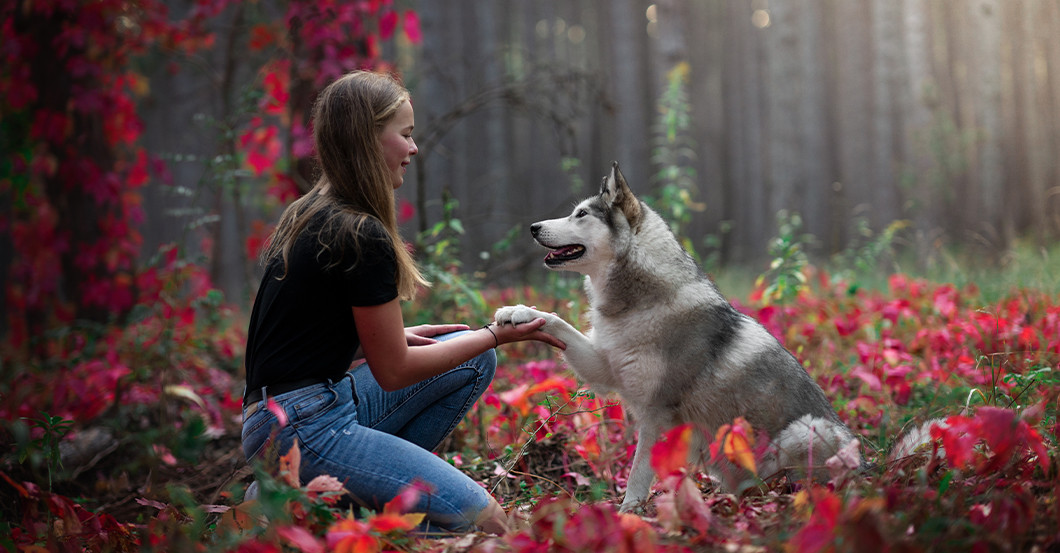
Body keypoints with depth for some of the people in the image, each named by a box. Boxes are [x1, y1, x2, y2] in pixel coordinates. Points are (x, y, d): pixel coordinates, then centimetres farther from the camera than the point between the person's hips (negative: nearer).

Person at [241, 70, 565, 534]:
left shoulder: (307, 214, 12)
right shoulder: (362, 236, -17)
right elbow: (394, 372, -11)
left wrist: (393, 335, 8)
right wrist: (498, 335, -1)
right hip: (304, 430, -10)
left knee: (475, 363, 13)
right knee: (485, 521, -17)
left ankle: (378, 482, 6)